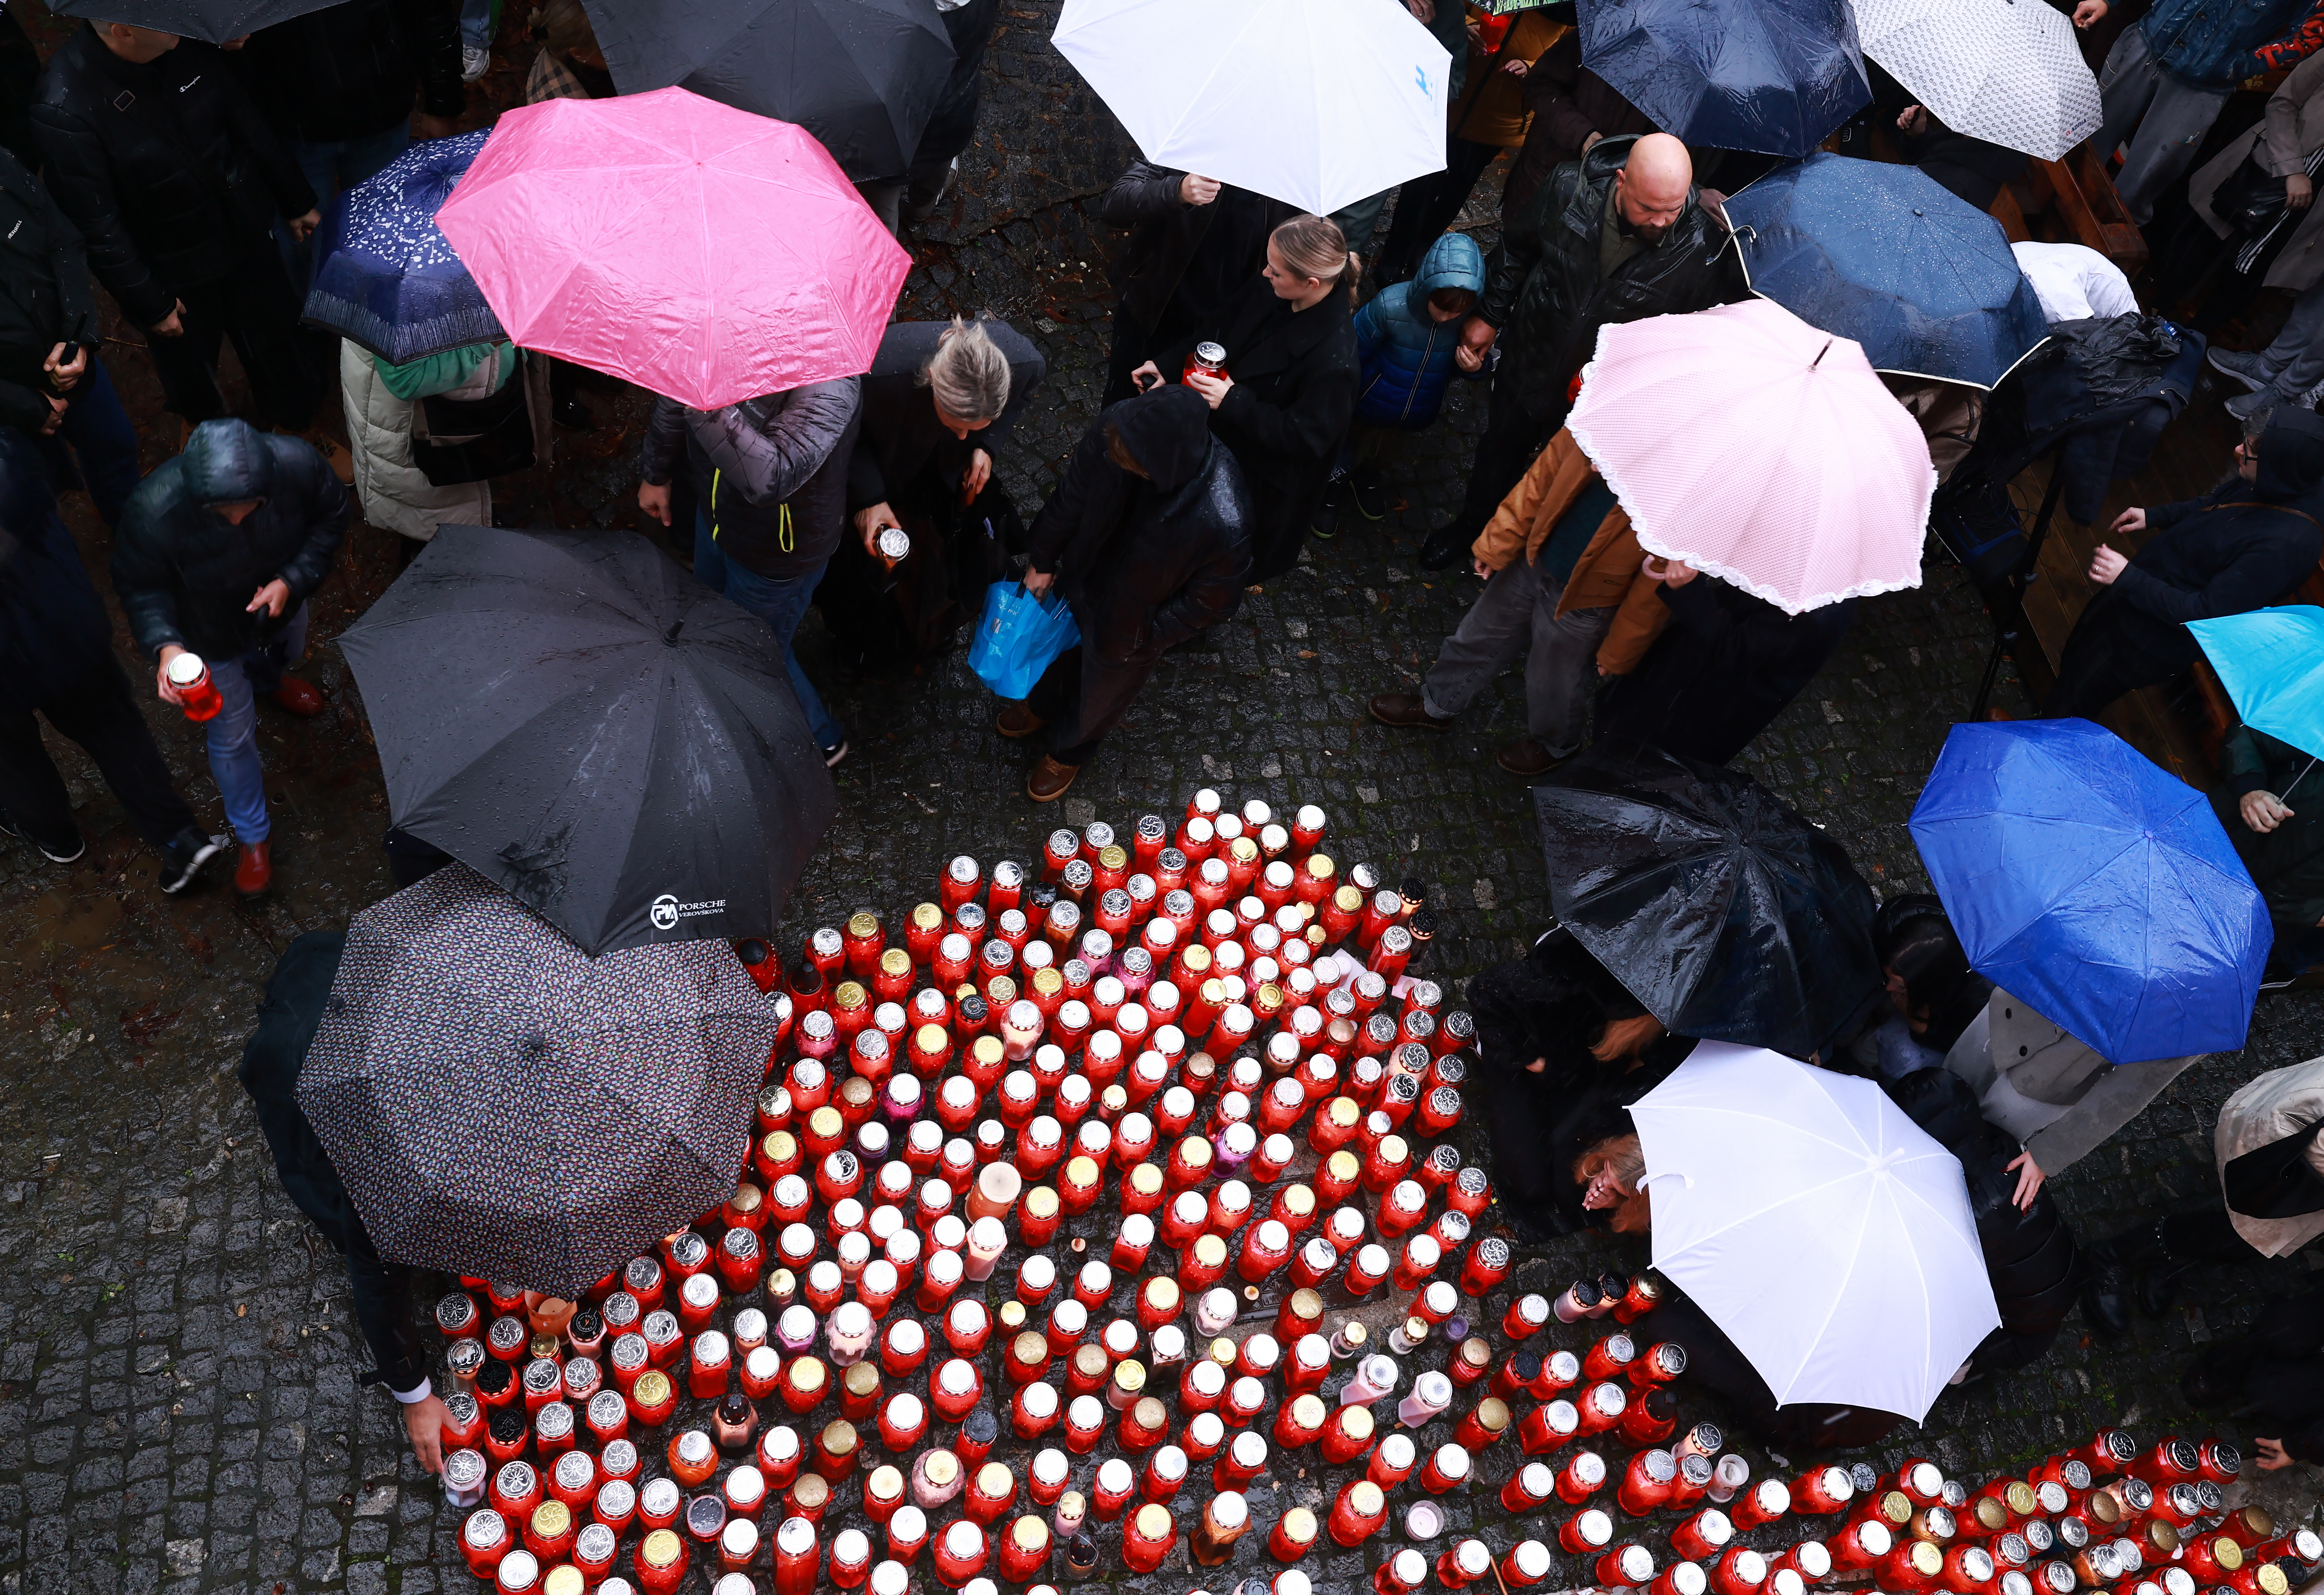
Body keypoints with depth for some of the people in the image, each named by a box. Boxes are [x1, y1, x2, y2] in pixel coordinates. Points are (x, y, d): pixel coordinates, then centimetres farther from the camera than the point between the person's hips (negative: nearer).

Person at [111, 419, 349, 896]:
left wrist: (294, 580, -28)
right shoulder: (153, 512, -42)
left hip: (281, 603, 3)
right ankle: (251, 838, 40)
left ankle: (268, 680, 79)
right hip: (211, 636, -3)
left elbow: (331, 517, -15)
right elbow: (140, 588, -23)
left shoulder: (298, 463, -38)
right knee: (232, 738, 13)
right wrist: (164, 645, -41)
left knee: (284, 655, 38)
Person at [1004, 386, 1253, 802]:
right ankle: (1043, 703, 69)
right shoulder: (1113, 429, -34)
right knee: (1059, 647, 35)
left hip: (1130, 627, -3)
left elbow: (1211, 601, -23)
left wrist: (1148, 637, -12)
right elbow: (1072, 494, -11)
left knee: (1099, 695, 28)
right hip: (1080, 578, 4)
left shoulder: (1223, 525, -46)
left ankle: (1070, 750, 62)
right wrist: (1043, 559, 1)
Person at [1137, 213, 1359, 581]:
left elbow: (1306, 437, -32)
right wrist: (1167, 363, -8)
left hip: (1265, 475, -6)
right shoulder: (1271, 293, -18)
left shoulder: (1332, 360, -40)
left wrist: (1233, 401, -36)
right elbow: (1222, 330, 1)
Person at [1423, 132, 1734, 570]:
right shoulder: (1568, 189, -23)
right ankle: (1472, 523, 57)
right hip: (1528, 365, 2)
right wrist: (1489, 315, 5)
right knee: (1500, 449, 27)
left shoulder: (1705, 249, -28)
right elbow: (1517, 249, -2)